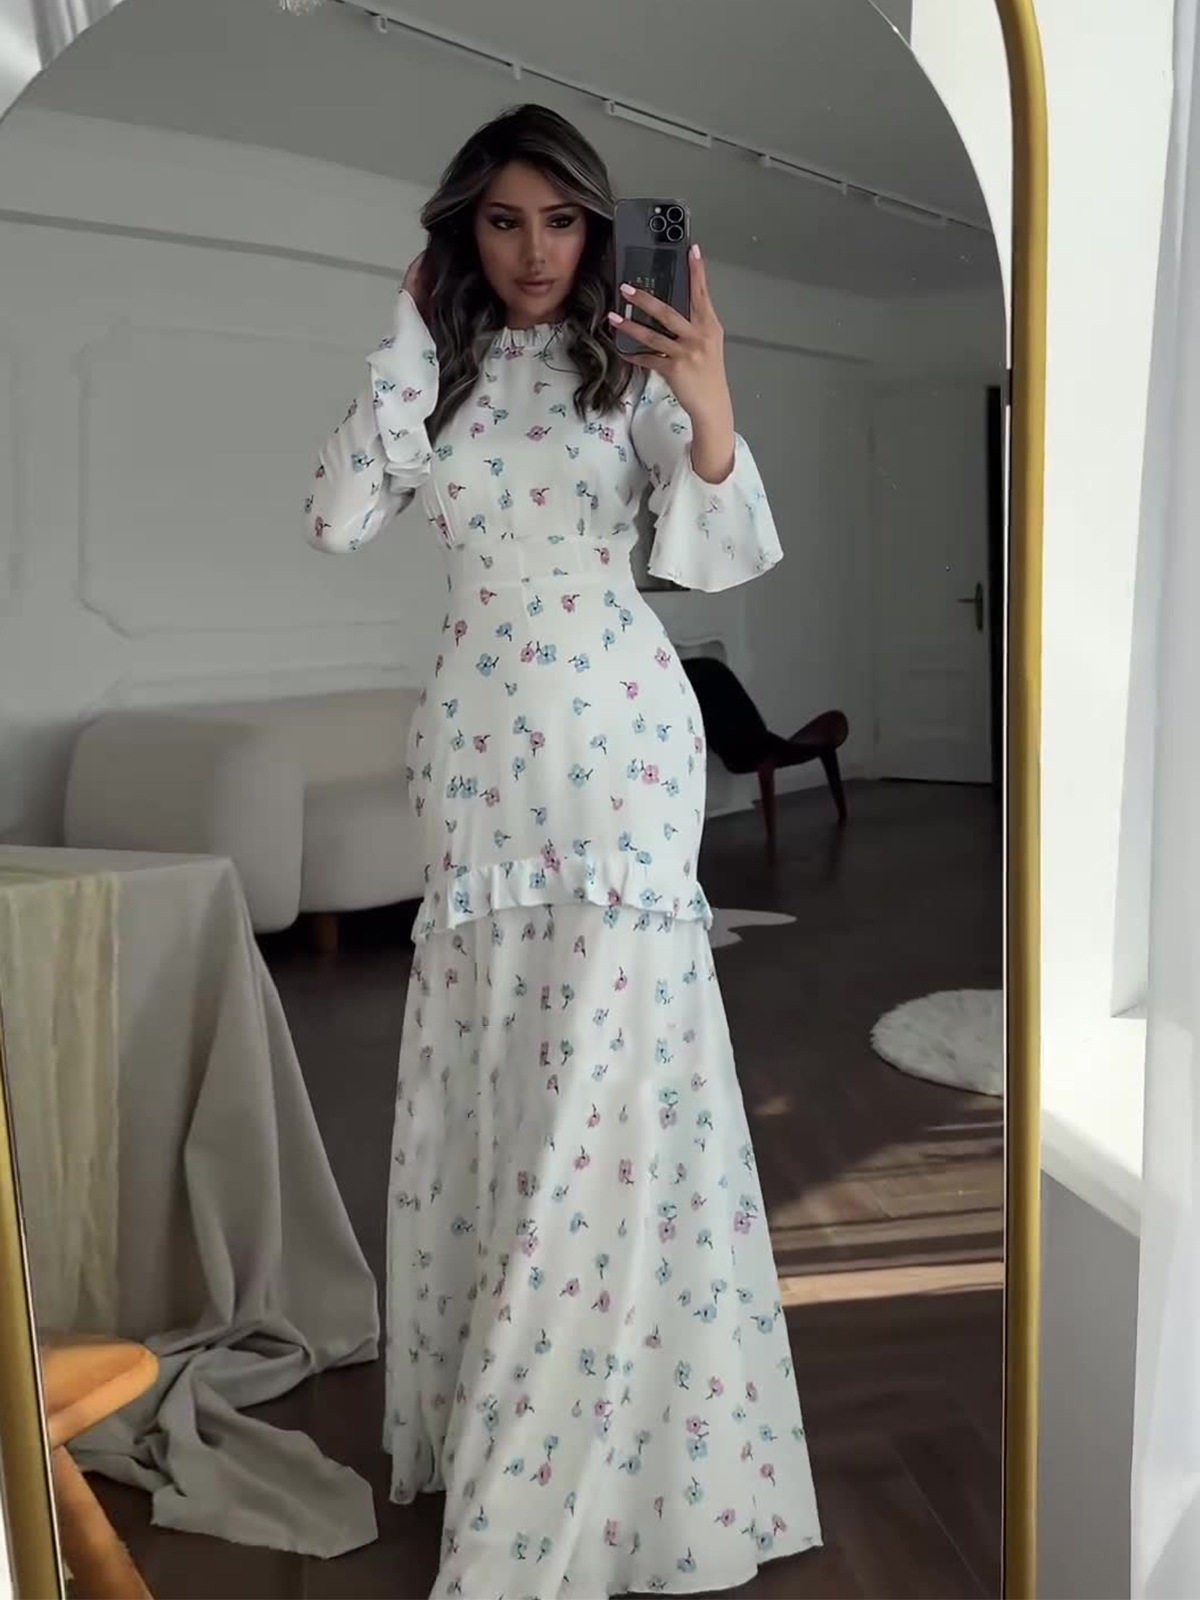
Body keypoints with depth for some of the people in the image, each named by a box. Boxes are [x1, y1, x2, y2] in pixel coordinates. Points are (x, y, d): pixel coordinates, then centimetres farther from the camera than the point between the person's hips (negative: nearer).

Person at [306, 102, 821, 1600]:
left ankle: (556, 1478, 6)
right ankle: (483, 1396, 29)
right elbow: (338, 520, -4)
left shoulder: (633, 364, 1)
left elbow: (724, 557, -10)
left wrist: (711, 412, -27)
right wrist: (408, 338, -3)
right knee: (484, 1067, 10)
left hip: (617, 738, -3)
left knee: (605, 1076, -6)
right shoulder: (432, 371, 11)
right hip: (476, 740, 4)